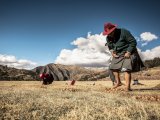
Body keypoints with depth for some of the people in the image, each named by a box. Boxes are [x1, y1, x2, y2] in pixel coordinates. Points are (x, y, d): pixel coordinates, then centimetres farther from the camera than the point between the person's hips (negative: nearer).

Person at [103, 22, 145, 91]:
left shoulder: (124, 32, -22)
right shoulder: (108, 38, -3)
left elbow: (133, 42, -18)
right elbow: (110, 46, 15)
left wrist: (128, 52, -23)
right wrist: (112, 53, -3)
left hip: (128, 53, -7)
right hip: (118, 54, 7)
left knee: (126, 69, -18)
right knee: (113, 67, 5)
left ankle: (128, 87, -16)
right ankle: (118, 82, 24)